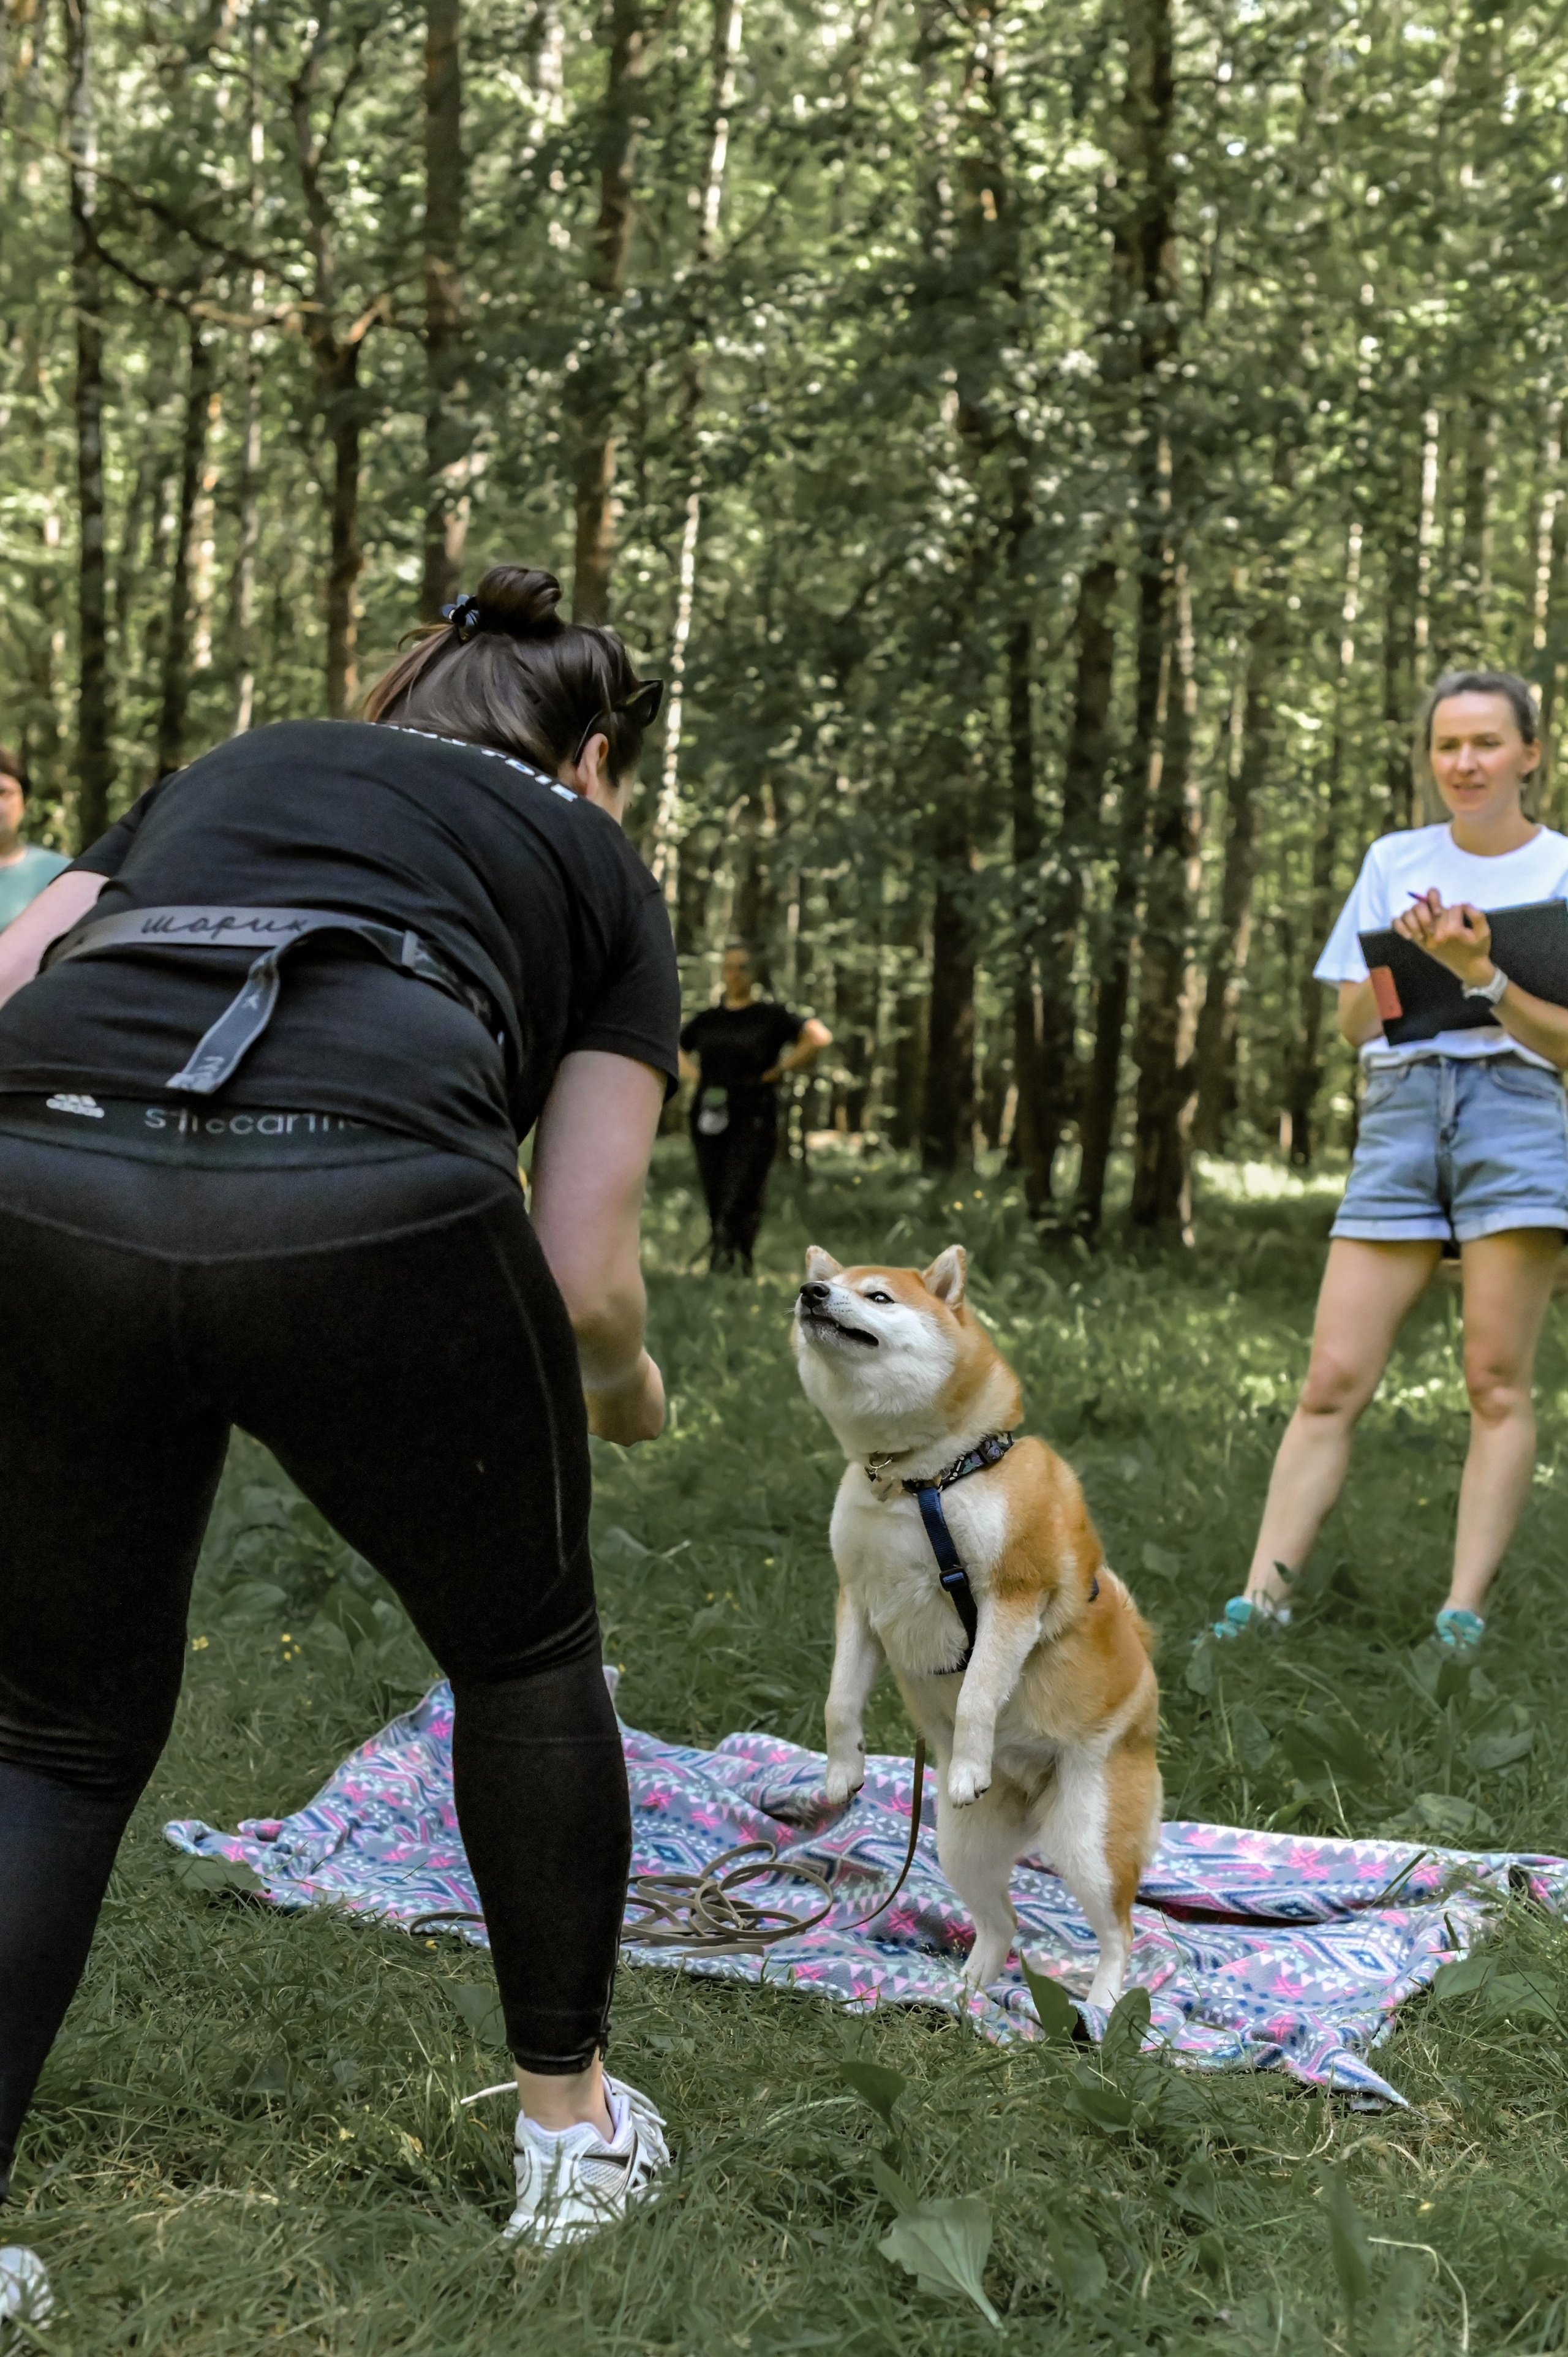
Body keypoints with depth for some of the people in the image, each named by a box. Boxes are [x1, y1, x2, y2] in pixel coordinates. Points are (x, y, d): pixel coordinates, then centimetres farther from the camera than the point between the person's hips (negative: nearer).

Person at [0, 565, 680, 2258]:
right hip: (370, 1216, -2)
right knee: (524, 1648, 26)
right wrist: (626, 1395, 38)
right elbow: (582, 1278, 17)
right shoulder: (593, 860, 27)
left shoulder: (234, 766, 35)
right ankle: (572, 2133, 39)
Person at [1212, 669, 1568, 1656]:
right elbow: (1354, 1021, 12)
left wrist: (1480, 975, -15)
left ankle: (1465, 1615, -3)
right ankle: (1262, 1599, -4)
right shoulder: (1395, 861, 16)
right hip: (1400, 1112, 3)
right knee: (1334, 1379, -3)